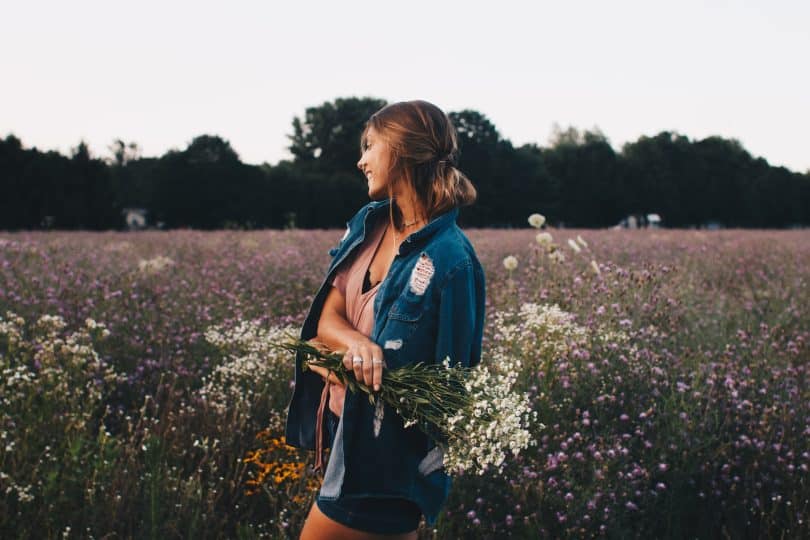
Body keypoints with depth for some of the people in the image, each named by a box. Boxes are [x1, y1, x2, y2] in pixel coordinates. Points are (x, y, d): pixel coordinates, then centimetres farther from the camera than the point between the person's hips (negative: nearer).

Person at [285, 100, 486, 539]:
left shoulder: (449, 260, -21)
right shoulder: (367, 223, 3)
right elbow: (327, 318, -1)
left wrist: (335, 363, -17)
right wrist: (356, 343, -24)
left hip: (387, 449, -7)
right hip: (343, 426, 7)